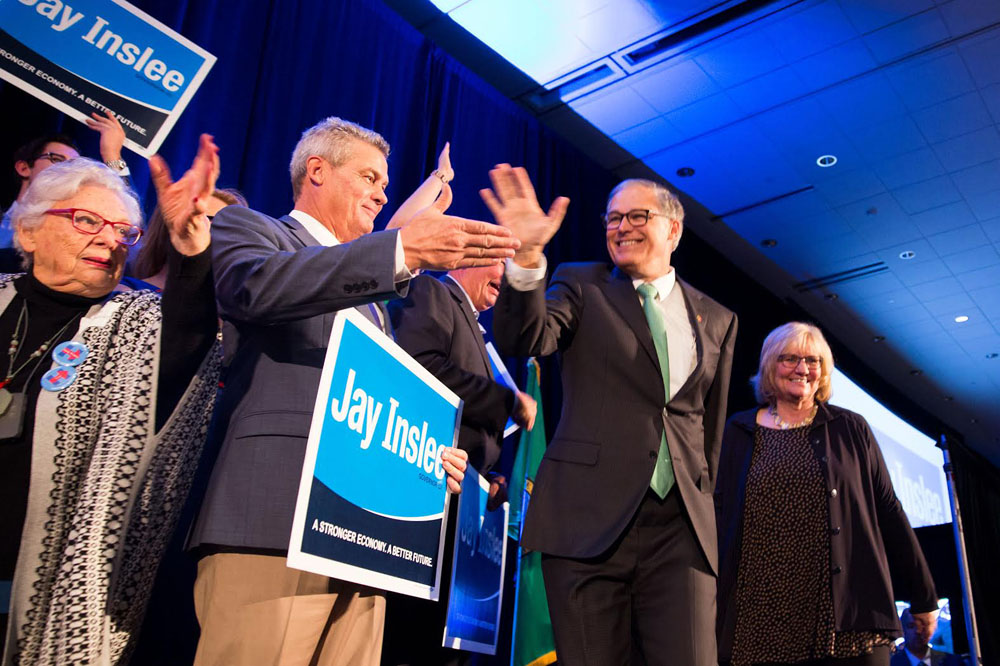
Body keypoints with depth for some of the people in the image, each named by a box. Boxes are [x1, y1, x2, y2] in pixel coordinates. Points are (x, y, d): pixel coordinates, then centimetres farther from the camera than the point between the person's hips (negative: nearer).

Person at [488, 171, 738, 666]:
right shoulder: (582, 286, 8)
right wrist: (526, 257, -27)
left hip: (680, 525, 2)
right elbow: (525, 339, -11)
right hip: (588, 515, -2)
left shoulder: (716, 320, 16)